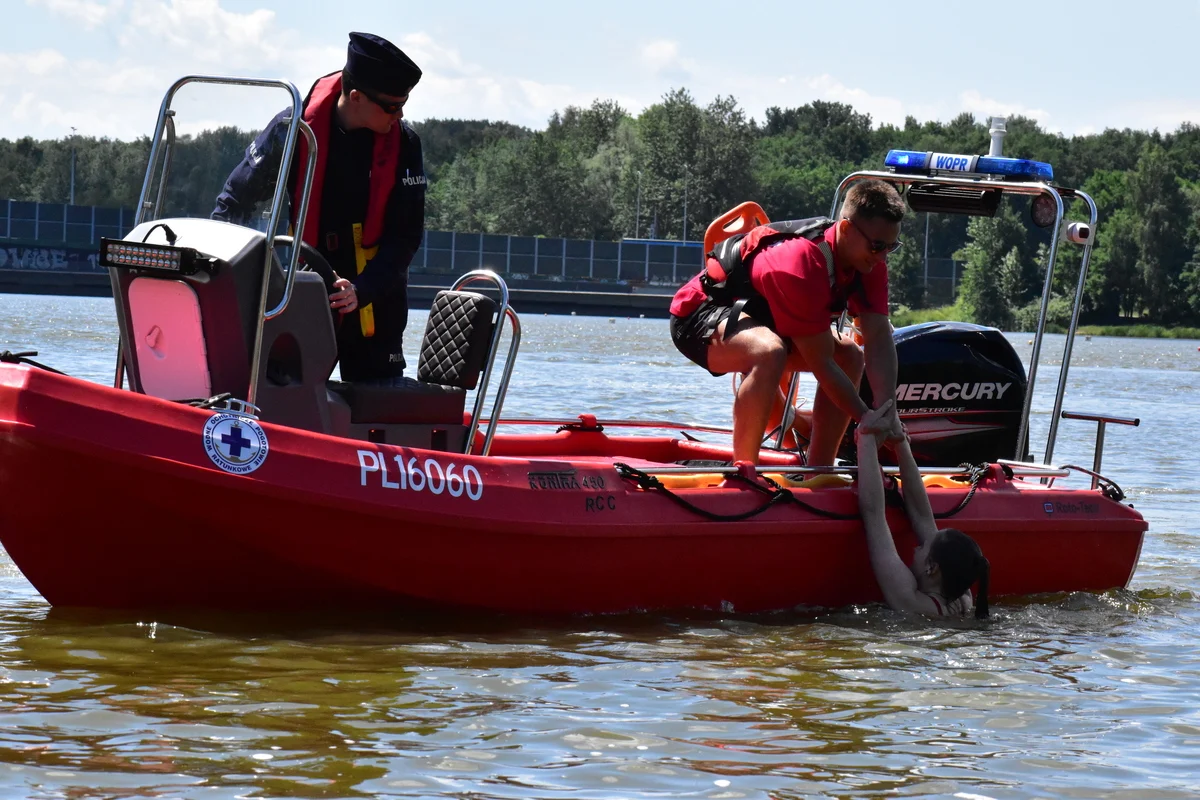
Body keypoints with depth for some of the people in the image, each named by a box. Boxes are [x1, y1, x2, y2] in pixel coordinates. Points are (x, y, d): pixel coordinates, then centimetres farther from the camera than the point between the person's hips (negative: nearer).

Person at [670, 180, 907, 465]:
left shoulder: (869, 260, -11)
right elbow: (821, 363, -31)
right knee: (770, 352, -39)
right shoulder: (801, 265, -35)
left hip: (756, 313, 10)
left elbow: (879, 339, -17)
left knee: (849, 355, 3)